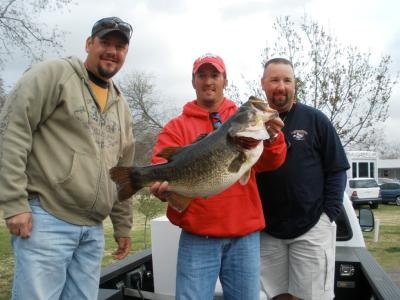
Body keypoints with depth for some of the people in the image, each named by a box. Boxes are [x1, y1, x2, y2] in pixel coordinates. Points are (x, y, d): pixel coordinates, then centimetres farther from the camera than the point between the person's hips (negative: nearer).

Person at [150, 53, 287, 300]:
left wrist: (272, 136, -25)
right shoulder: (177, 127, 5)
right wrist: (165, 188, -30)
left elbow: (270, 162, -4)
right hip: (197, 236, -1)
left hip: (245, 234, 2)